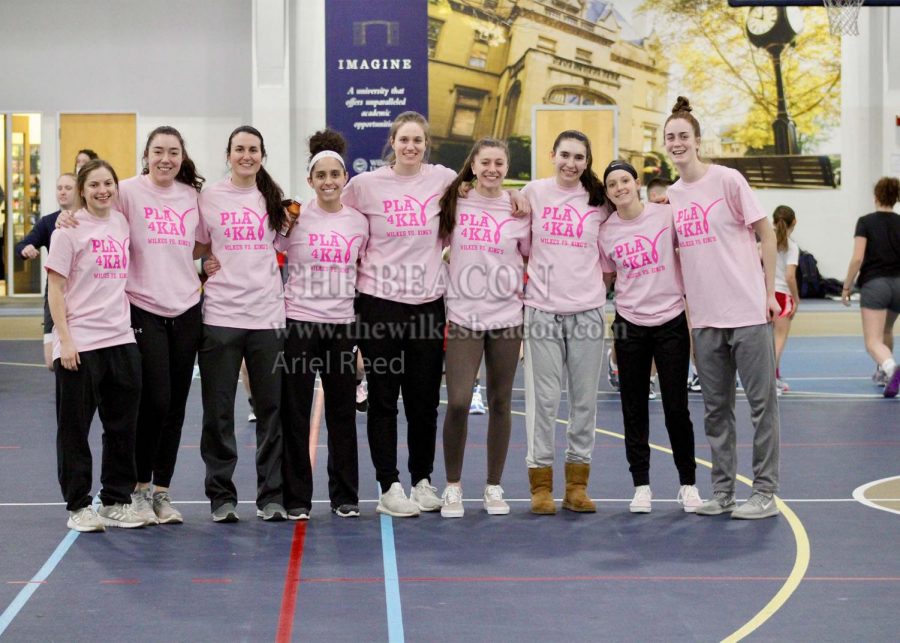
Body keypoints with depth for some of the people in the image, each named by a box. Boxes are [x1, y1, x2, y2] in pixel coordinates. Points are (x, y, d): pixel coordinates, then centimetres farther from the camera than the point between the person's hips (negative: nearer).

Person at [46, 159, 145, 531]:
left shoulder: (122, 224, 9)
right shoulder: (70, 230, -6)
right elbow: (55, 290, -7)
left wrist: (128, 322, 12)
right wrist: (65, 340, -13)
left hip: (121, 340, 5)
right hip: (80, 344, -5)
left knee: (122, 426, 10)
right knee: (74, 428, 3)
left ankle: (116, 502, 21)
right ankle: (78, 507, 12)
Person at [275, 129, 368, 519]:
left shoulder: (359, 222, 6)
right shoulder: (294, 219, -3)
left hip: (342, 325, 2)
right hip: (299, 322, -2)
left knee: (343, 413, 8)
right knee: (295, 413, 1)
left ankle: (345, 496, 17)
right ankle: (296, 498, 9)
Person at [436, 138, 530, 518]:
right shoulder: (454, 203, 2)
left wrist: (526, 289, 2)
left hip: (506, 318, 1)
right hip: (463, 317, -1)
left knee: (499, 404, 6)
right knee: (458, 403, -10)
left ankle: (493, 487, 18)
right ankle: (453, 486, 6)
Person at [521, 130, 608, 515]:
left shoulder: (600, 201, 6)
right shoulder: (533, 193, 3)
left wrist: (604, 285, 3)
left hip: (587, 309, 2)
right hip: (542, 309, -2)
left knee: (584, 400, 4)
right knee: (543, 398, -2)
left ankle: (577, 484, 14)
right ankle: (541, 485, 6)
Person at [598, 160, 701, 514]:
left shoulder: (666, 214, -5)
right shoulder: (605, 231, 1)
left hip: (671, 321, -2)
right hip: (630, 325, 2)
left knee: (676, 406, 1)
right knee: (634, 408, 5)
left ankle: (688, 484, 14)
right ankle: (641, 486, 14)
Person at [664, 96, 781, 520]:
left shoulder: (727, 180, -6)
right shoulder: (671, 196, 10)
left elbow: (766, 235, -3)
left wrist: (769, 291, -5)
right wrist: (684, 298, 8)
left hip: (748, 312, -5)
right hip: (704, 319, 5)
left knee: (761, 402, 0)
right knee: (716, 409, 10)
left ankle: (765, 493, 6)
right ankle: (722, 492, 17)